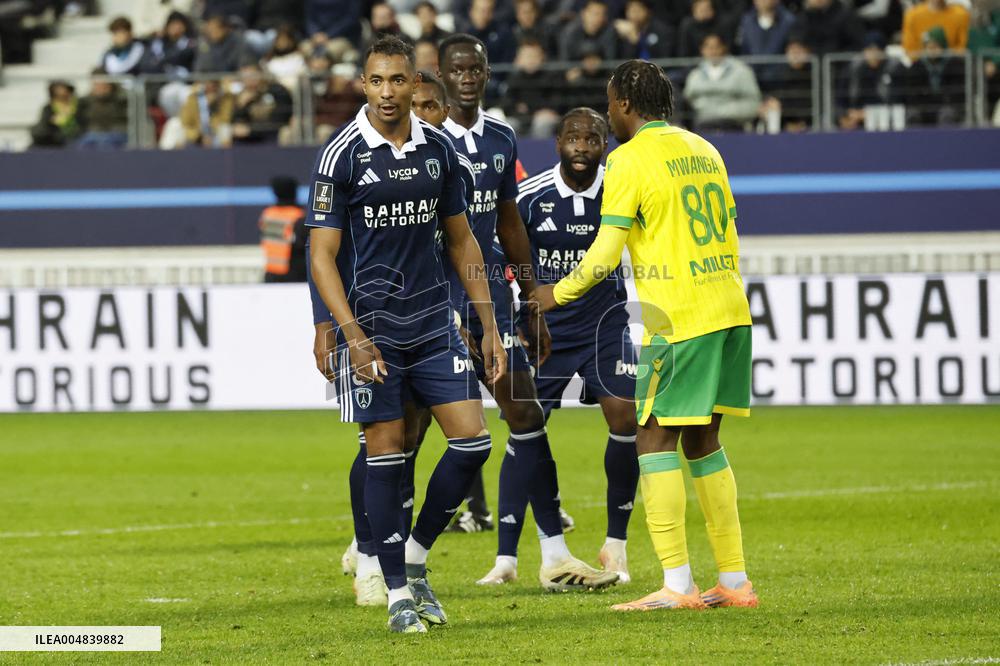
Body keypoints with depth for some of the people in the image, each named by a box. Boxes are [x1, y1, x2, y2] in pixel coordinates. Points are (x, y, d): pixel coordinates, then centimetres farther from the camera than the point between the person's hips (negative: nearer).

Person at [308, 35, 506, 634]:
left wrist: (489, 326, 11)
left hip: (434, 324, 4)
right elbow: (322, 253, -7)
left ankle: (416, 558, 16)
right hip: (372, 328, -4)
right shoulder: (342, 155, -7)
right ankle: (399, 594, 7)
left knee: (473, 439, -3)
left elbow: (462, 241, 15)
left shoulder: (439, 149, 6)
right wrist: (352, 334, -16)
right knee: (386, 453, -2)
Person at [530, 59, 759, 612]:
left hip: (678, 318, -8)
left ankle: (677, 586, -11)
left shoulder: (630, 159, -7)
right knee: (702, 441, 14)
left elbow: (605, 253, -9)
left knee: (655, 441, -4)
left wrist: (558, 293, 6)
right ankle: (734, 581, 13)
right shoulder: (703, 150, 16)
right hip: (729, 311, 8)